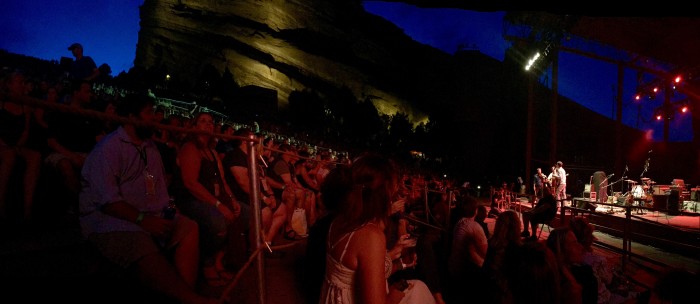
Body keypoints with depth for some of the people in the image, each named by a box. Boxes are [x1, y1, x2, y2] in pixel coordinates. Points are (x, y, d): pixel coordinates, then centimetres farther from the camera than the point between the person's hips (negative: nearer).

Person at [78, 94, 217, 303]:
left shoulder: (150, 148, 18)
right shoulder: (109, 147, -5)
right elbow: (107, 199, -15)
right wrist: (141, 220, -22)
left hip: (148, 217, 7)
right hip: (107, 218, -7)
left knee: (188, 228, -20)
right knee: (142, 245, -37)